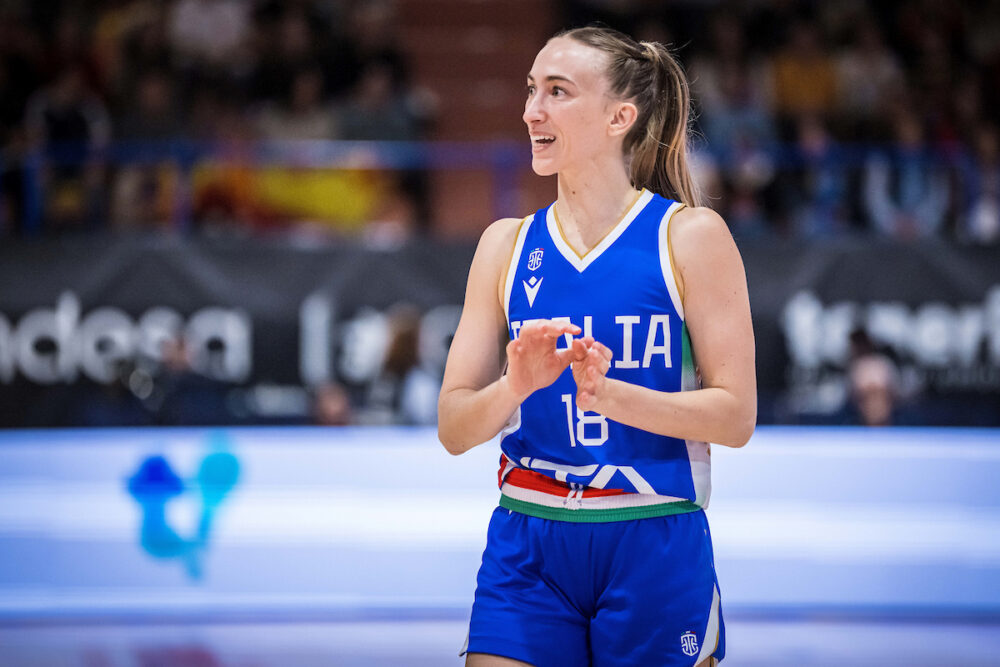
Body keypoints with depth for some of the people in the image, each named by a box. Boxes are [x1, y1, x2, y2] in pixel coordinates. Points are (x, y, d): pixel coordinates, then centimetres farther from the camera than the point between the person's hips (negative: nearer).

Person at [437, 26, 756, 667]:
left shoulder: (690, 235, -2)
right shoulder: (507, 245, 8)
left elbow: (736, 415, -7)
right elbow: (454, 429, 5)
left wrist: (607, 393, -21)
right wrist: (516, 386, -16)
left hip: (656, 549, -2)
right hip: (527, 551, 2)